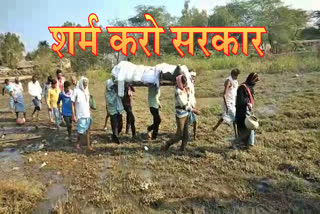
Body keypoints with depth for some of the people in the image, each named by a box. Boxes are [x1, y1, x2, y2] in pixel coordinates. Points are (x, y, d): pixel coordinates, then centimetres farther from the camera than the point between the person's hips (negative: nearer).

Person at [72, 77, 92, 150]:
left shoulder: (87, 91, 7)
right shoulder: (76, 91, -9)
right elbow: (73, 104, -8)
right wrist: (73, 115, -11)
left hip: (87, 115, 5)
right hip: (80, 115, -5)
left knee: (87, 130, 7)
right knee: (81, 131, 0)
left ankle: (88, 145, 14)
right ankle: (77, 143, 23)